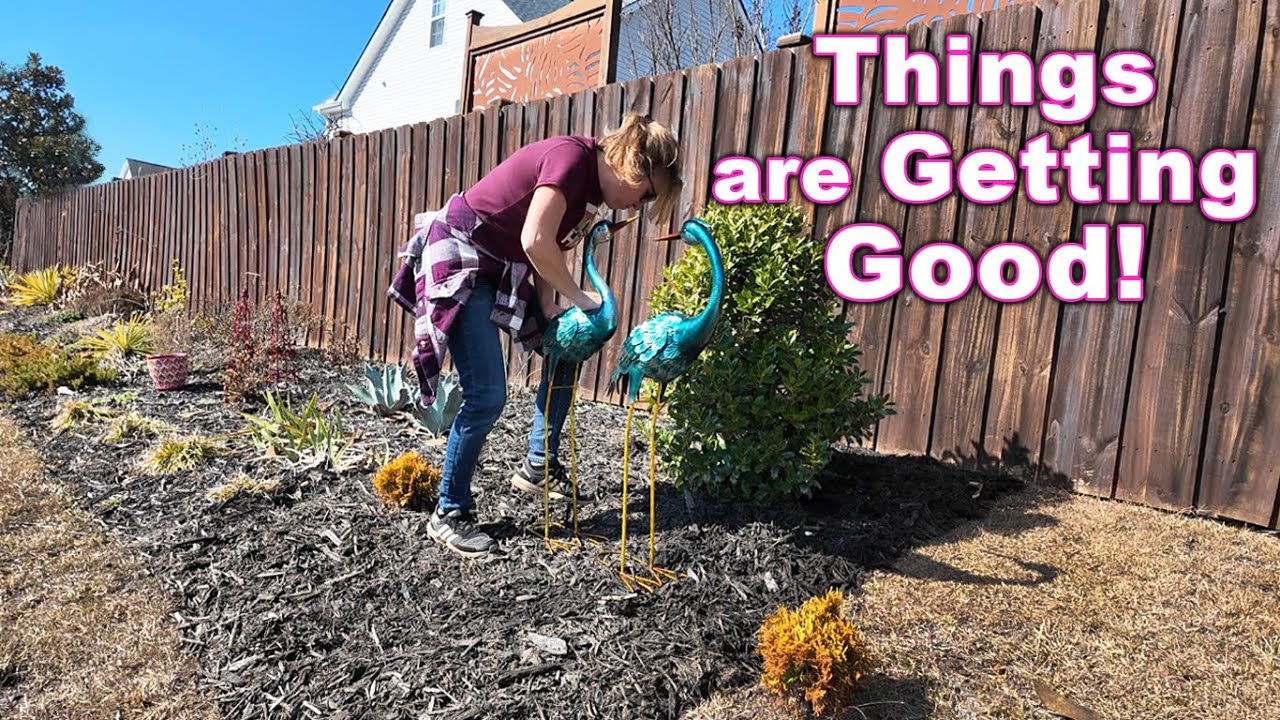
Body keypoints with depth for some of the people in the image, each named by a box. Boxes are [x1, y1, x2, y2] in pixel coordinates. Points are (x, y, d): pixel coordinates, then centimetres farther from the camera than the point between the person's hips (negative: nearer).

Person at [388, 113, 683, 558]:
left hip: (499, 269, 10)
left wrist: (550, 308, -6)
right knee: (487, 396, -12)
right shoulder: (573, 155, -20)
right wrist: (579, 298, -16)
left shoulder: (589, 186, 9)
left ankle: (538, 467, 22)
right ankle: (448, 515, 4)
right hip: (458, 260, -10)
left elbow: (550, 249, 7)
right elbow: (535, 242, -28)